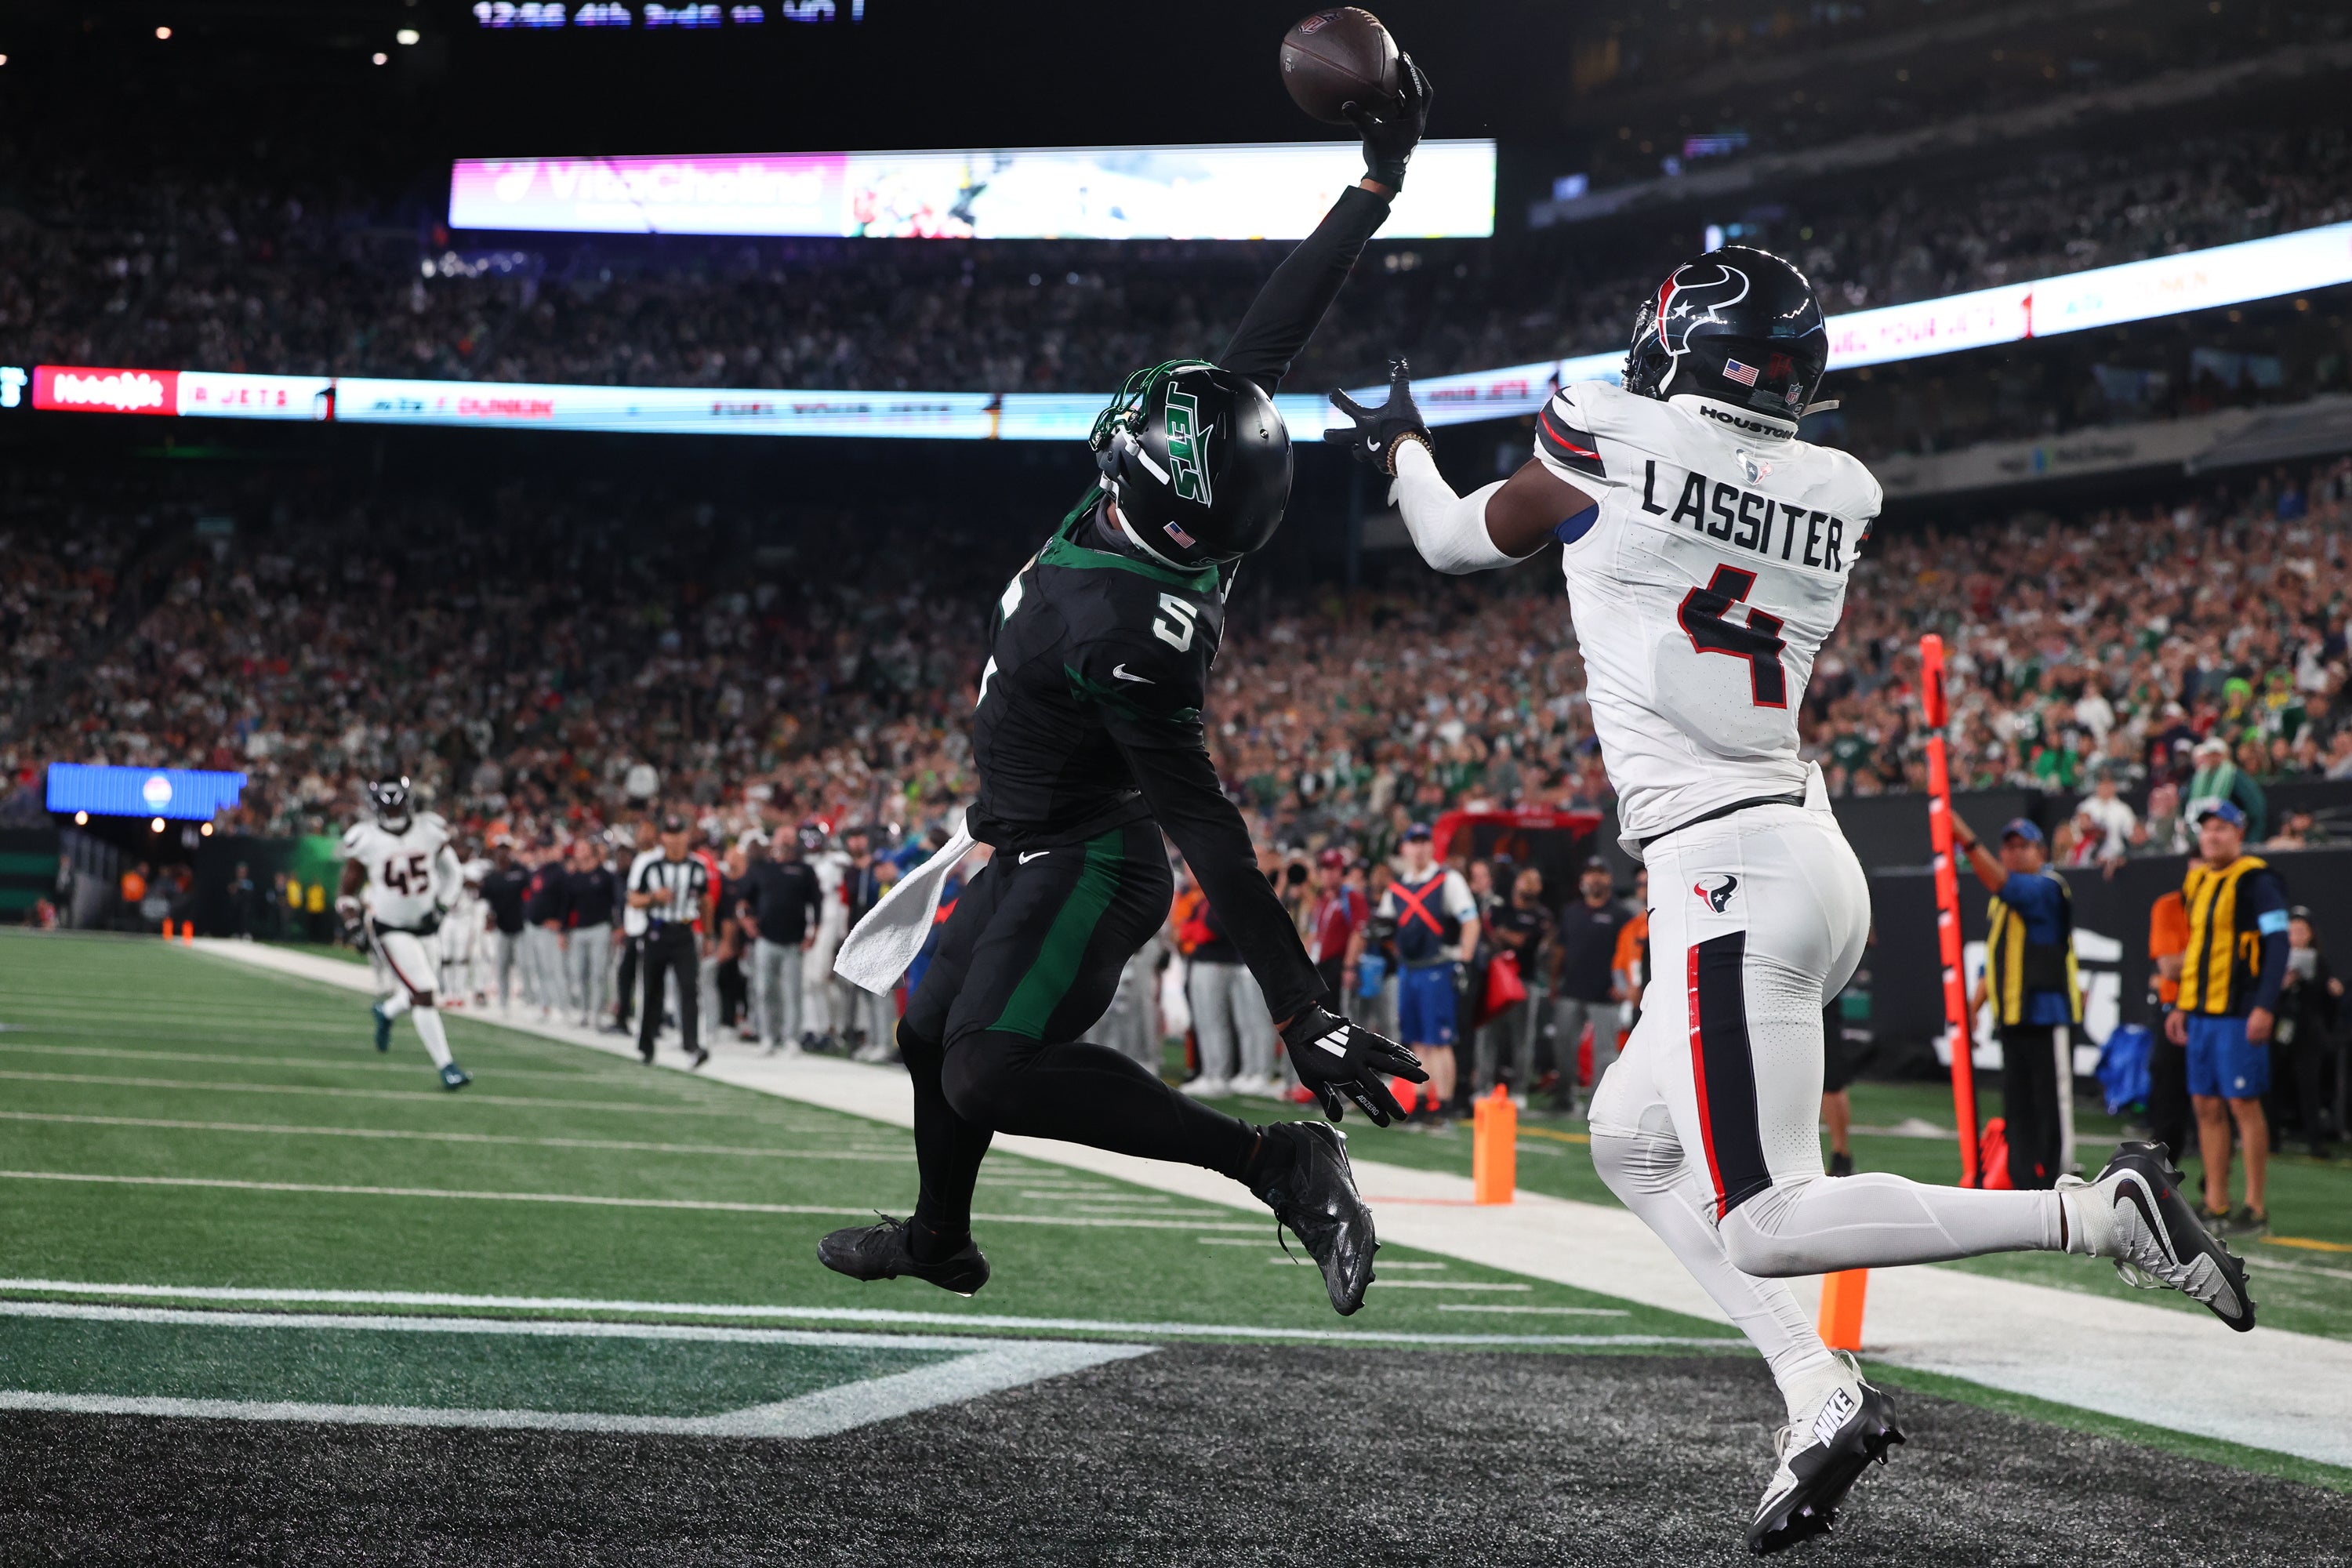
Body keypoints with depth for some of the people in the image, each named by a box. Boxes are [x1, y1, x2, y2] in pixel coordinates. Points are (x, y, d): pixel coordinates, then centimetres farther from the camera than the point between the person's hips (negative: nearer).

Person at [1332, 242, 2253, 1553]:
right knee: (1634, 1139, 20)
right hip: (1811, 849, 8)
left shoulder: (1612, 440, -6)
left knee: (1763, 1227, -8)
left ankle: (2103, 1213, -15)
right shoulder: (1833, 499, 9)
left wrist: (1401, 445, 33)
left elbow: (1460, 543, 13)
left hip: (1732, 871, -8)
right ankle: (1821, 1395, 10)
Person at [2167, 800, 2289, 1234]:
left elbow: (2277, 943, -14)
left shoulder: (2256, 881, -9)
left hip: (2239, 1014, -8)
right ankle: (2216, 1205, 14)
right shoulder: (2197, 882, 16)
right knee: (2206, 1105, 8)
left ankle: (2257, 1207, -1)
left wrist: (2265, 1006, -20)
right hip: (2201, 1012, 8)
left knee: (2243, 1104, -7)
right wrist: (2181, 1006, 21)